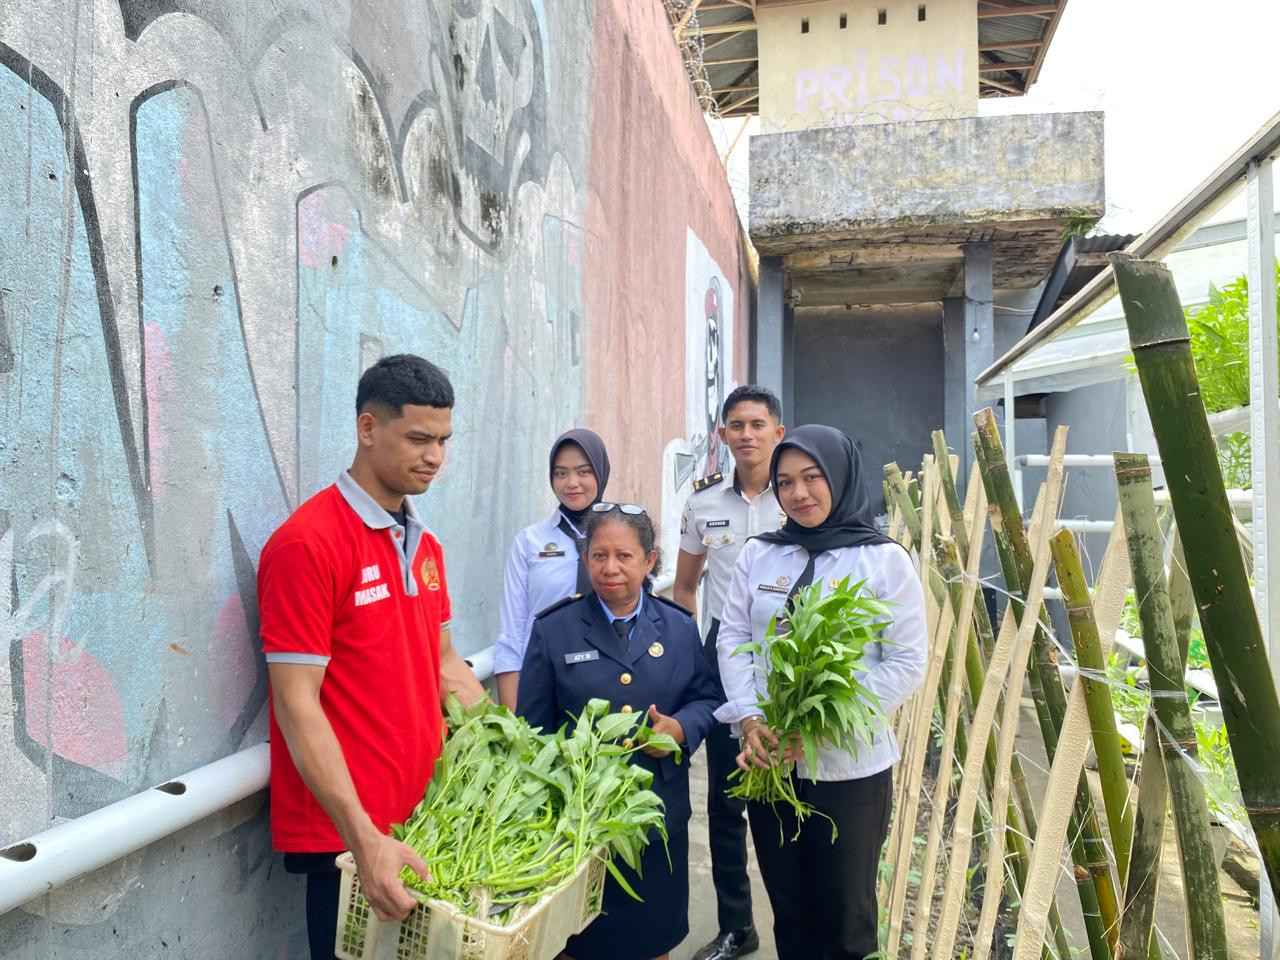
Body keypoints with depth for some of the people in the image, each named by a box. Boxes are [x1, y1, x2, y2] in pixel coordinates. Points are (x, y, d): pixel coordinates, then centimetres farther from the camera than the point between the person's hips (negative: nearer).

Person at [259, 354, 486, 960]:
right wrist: (366, 840, -23)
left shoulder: (423, 544, 8)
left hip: (427, 815, 7)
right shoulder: (307, 544, -16)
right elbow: (296, 705, -19)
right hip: (346, 837, -7)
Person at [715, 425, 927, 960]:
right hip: (768, 761, 3)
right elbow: (732, 638, 5)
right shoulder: (758, 555, 5)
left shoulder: (884, 559, -6)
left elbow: (908, 665, -8)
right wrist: (750, 718, -11)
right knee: (789, 912, 16)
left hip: (850, 767, -3)